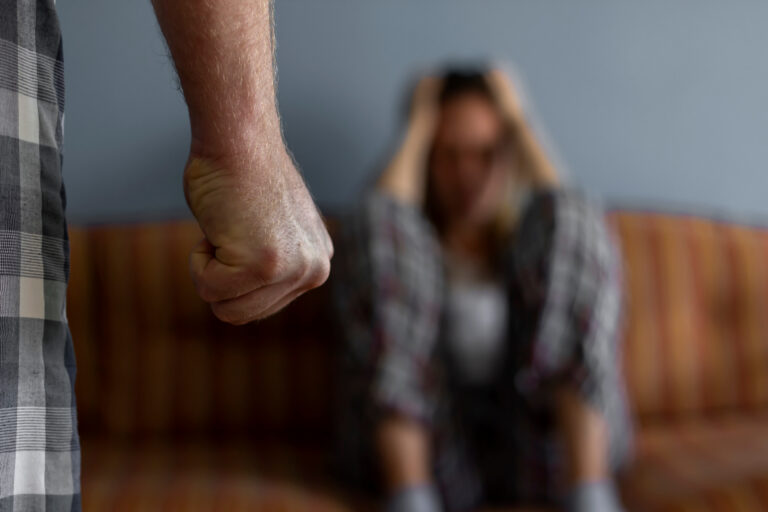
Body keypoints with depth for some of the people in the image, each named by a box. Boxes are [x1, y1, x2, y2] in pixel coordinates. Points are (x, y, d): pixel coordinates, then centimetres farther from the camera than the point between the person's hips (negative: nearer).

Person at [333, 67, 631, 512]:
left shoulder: (532, 235, 21)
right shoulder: (410, 238, 17)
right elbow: (386, 210, -7)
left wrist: (517, 120, 10)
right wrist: (420, 124, 8)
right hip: (423, 451, -1)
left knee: (574, 216, -12)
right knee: (381, 218, -14)